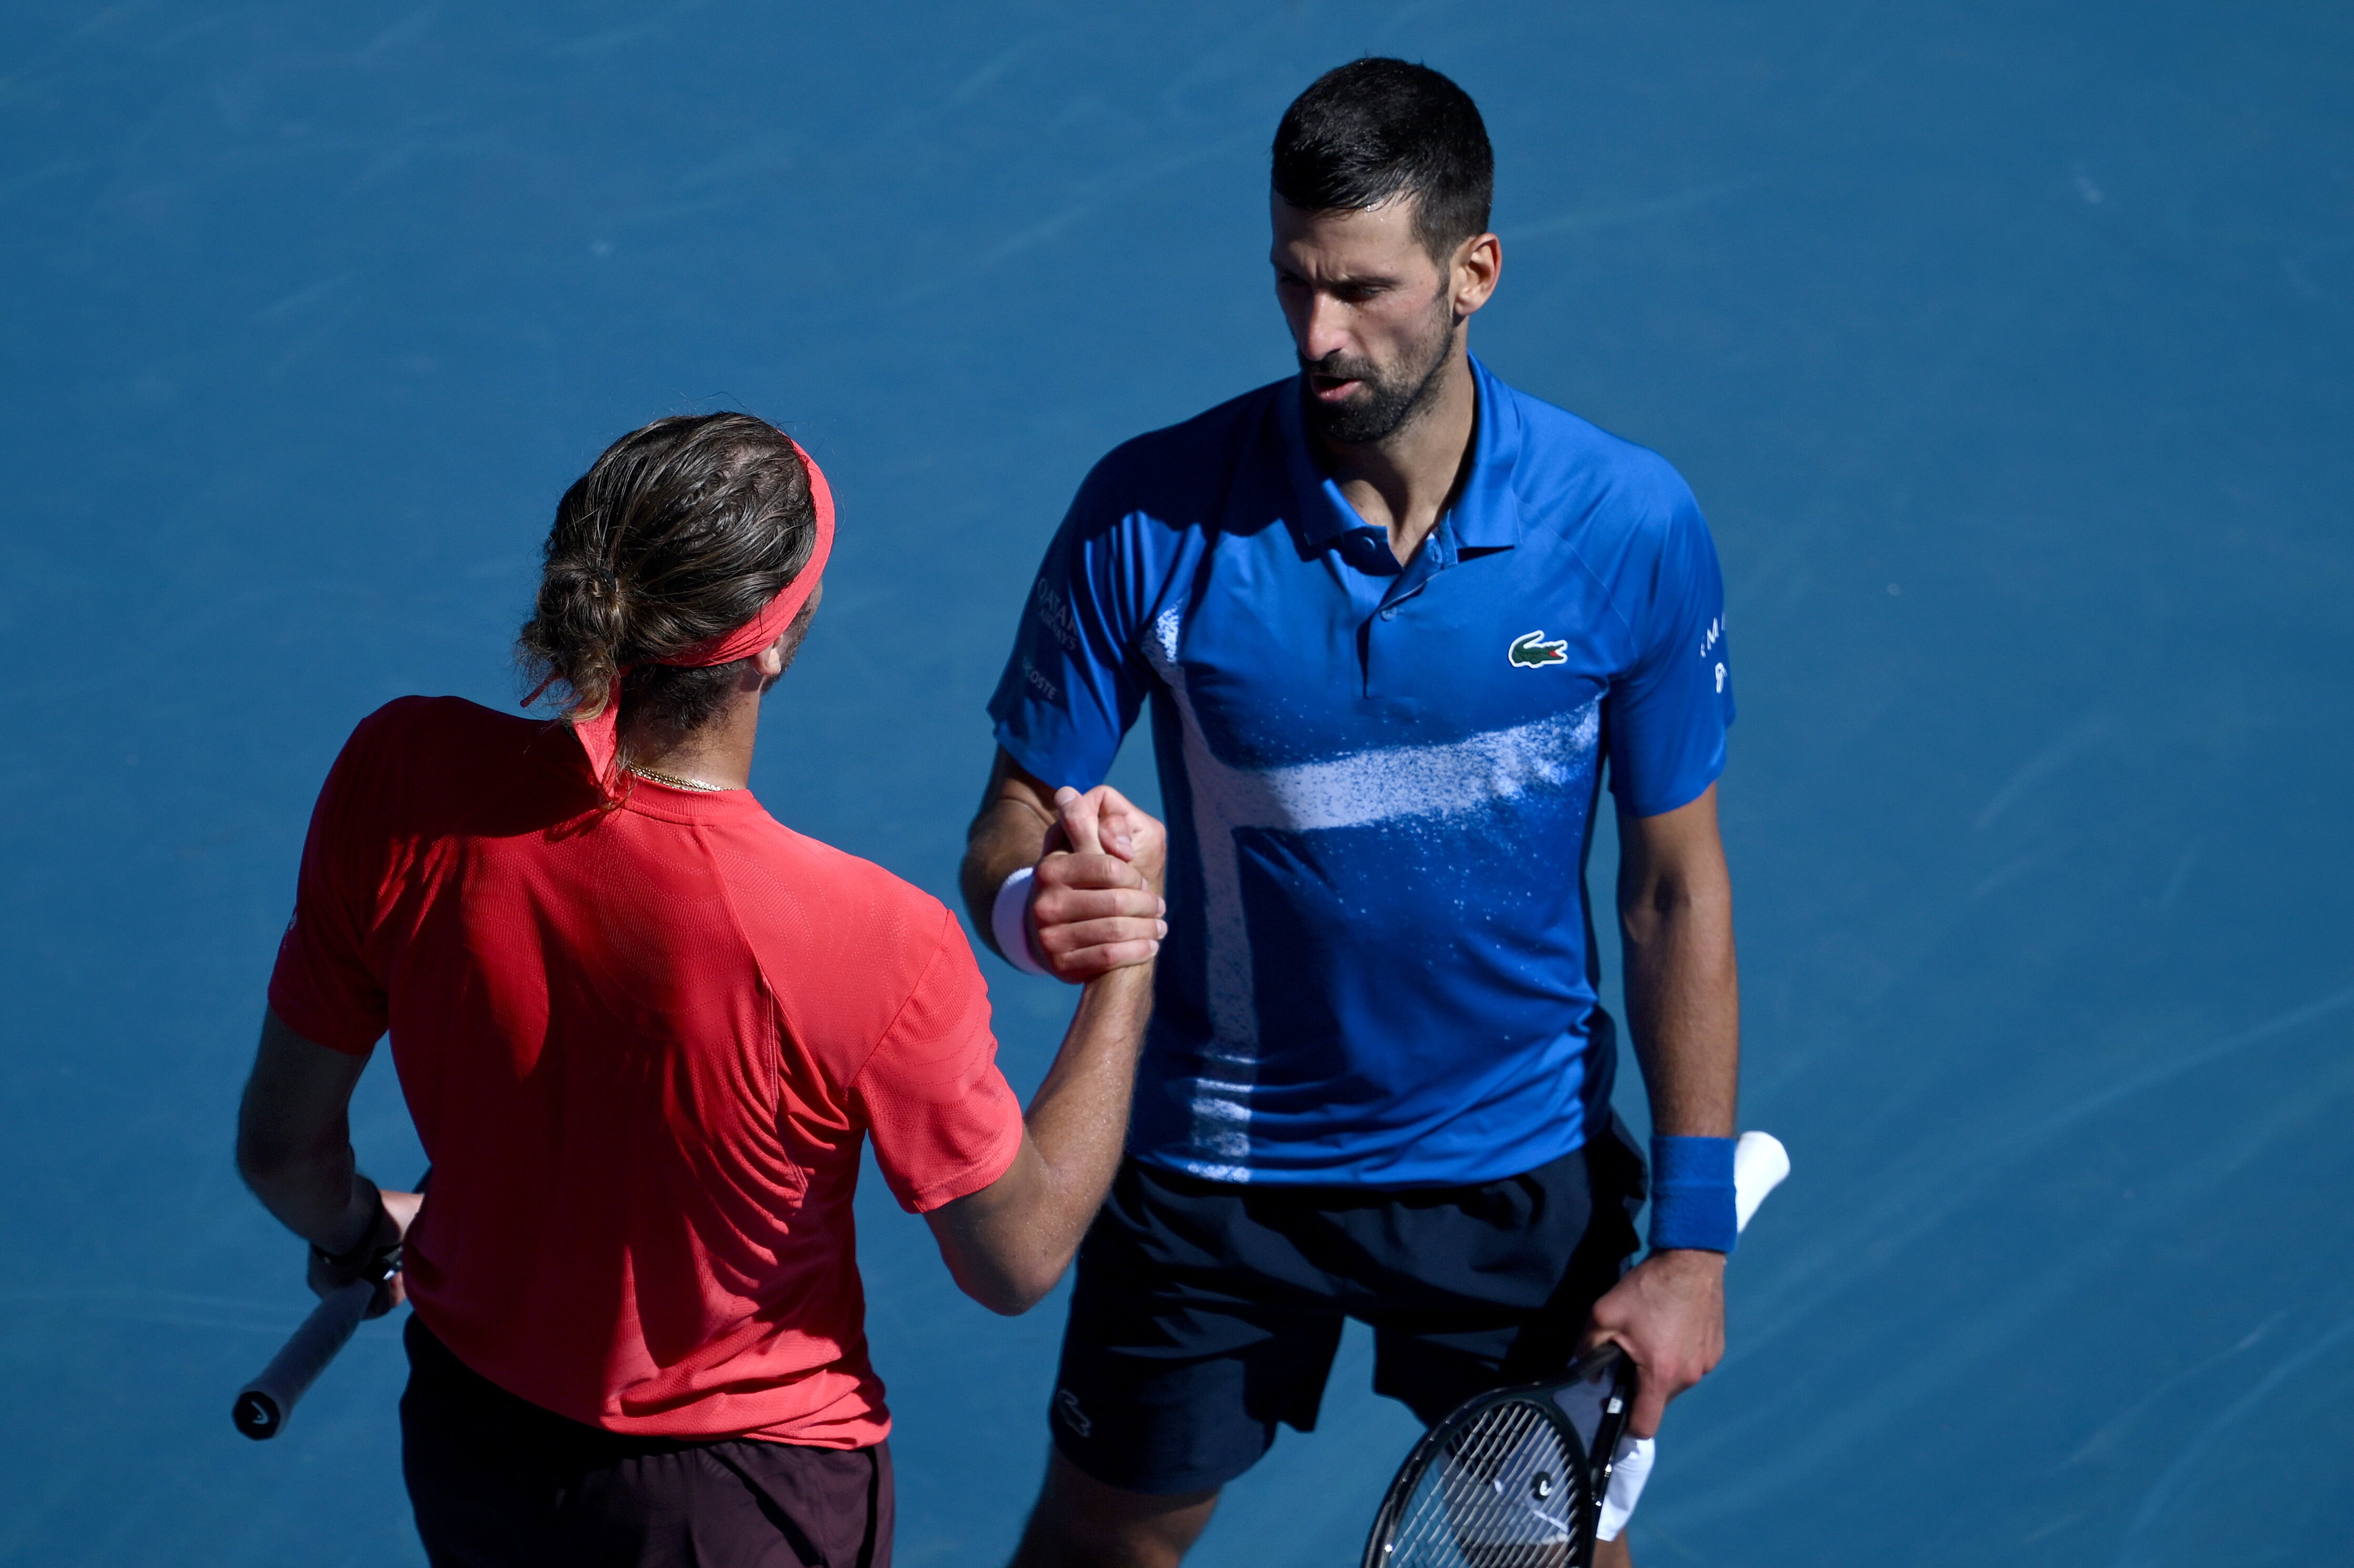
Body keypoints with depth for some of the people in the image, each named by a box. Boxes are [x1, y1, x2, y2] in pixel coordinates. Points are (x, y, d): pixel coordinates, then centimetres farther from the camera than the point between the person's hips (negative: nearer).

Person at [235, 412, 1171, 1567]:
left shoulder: (397, 779, -22)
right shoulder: (878, 948, -32)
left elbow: (283, 1147, -8)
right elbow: (1016, 1262, -15)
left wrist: (355, 1231, 16)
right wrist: (1128, 960, -7)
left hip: (465, 1449, 4)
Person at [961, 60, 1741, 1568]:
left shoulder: (1630, 526, -15)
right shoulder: (1149, 516, -17)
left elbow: (1676, 889, -5)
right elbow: (1012, 829, -9)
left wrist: (1693, 1232, -6)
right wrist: (1028, 902, -35)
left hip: (1518, 1162, 0)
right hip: (1215, 1157, 0)